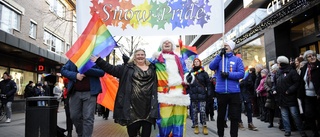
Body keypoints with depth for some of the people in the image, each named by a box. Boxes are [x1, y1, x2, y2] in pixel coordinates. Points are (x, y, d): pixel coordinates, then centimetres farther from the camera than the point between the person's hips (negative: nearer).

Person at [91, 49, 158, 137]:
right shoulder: (127, 67, 7)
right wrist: (99, 61, 0)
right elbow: (112, 69, 4)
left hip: (148, 104, 2)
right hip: (134, 103, -2)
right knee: (132, 127, 4)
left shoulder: (152, 68, 12)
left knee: (147, 126, 8)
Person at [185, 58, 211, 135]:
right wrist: (188, 93, 3)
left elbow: (208, 84, 2)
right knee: (194, 111, 5)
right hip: (193, 95, 2)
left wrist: (208, 94, -5)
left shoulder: (204, 73, 4)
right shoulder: (190, 73, 10)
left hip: (202, 95, -2)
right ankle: (196, 126, 15)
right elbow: (187, 83, 11)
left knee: (202, 111, -7)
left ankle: (204, 126, 6)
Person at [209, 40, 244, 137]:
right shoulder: (219, 58, 11)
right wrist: (220, 55, -12)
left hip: (234, 92, -1)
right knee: (221, 115, 12)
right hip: (221, 92, 1)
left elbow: (241, 73, -5)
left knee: (234, 116, 4)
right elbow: (211, 67, -7)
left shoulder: (237, 59, 5)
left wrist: (228, 74, -17)